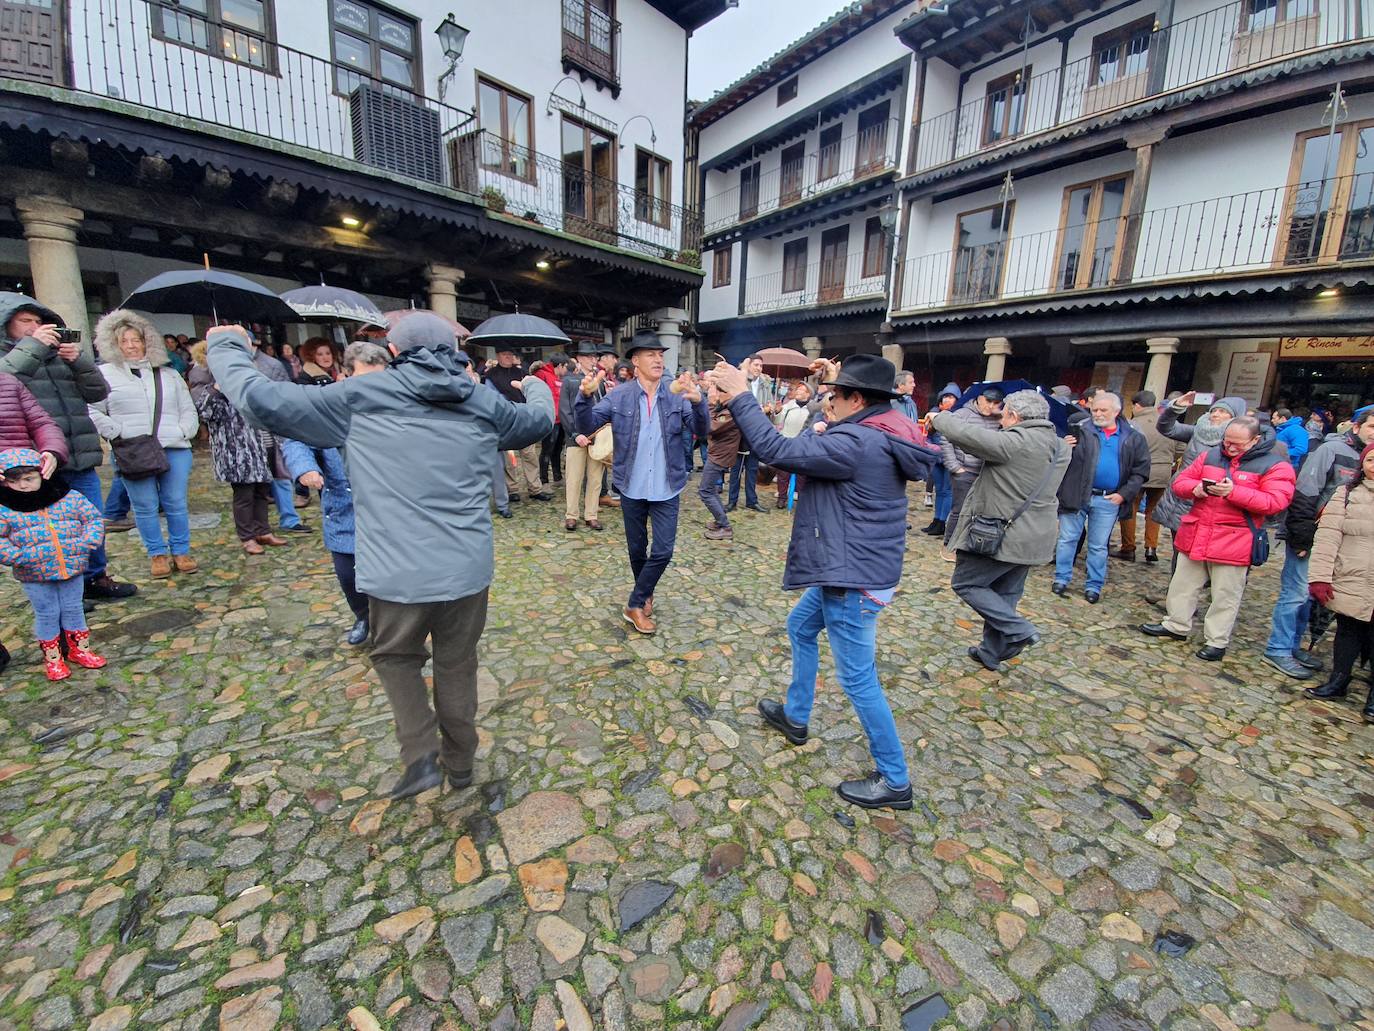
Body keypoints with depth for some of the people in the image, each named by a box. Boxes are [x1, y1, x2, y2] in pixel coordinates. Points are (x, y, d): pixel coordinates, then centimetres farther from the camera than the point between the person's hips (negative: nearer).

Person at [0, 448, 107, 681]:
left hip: (71, 568, 1)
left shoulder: (70, 497, -5)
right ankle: (52, 657, 27)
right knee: (47, 615, 10)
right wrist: (19, 557, -19)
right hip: (34, 576, -1)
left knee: (73, 609, 14)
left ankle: (80, 649, 30)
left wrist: (86, 544, -12)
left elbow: (94, 519, 1)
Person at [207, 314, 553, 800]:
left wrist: (227, 346, 20)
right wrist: (536, 385, 44)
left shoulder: (362, 396, -3)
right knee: (457, 665, 21)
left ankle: (420, 754, 18)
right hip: (468, 570, 3)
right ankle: (460, 762, 39)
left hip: (397, 573, -2)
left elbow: (263, 398, 1)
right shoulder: (483, 401, 4)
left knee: (396, 657, 26)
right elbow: (540, 420, 21)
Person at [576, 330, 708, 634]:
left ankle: (636, 604, 17)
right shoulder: (619, 396, -5)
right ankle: (644, 596, 40)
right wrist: (585, 396, -28)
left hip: (666, 489, 0)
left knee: (663, 551, -2)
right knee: (637, 550, 15)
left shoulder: (677, 396, -4)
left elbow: (701, 430, -13)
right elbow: (587, 427, -9)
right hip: (632, 488, 0)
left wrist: (698, 401, -32)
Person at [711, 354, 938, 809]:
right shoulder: (884, 434, 4)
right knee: (800, 626, 26)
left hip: (855, 579, -11)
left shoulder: (856, 443, -26)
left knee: (857, 678, 4)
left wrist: (740, 395, -19)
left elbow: (775, 450, -28)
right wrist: (838, 381, 20)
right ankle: (795, 716, 44)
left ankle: (894, 780, 24)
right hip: (849, 568, 11)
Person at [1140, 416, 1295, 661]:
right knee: (1183, 584, 15)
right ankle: (1176, 625, 29)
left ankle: (1217, 641, 17)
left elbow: (1276, 502, -15)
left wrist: (1234, 492, -25)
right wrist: (1196, 488, -13)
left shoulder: (1275, 465, -5)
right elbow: (1180, 481, 9)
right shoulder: (1210, 455, 7)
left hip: (1233, 542, -4)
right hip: (1194, 536, 5)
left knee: (1225, 595, 5)